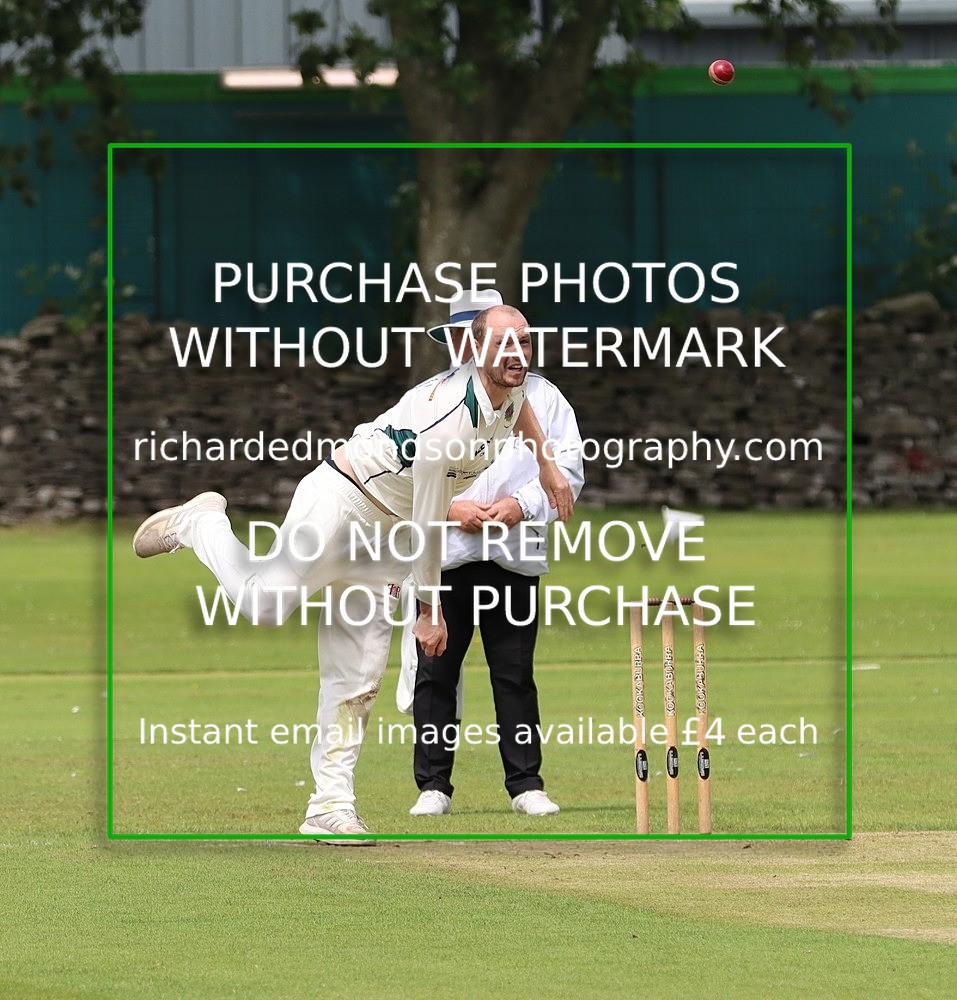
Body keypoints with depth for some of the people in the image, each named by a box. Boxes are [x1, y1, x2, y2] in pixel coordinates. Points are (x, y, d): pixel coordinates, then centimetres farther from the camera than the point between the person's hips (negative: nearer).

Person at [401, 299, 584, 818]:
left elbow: (569, 469, 4)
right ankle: (433, 785, 7)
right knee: (434, 672, 0)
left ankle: (526, 784, 6)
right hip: (442, 556, 1)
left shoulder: (540, 396, 9)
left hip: (514, 557, -1)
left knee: (515, 673, 0)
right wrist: (448, 508, -11)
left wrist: (521, 505, -11)